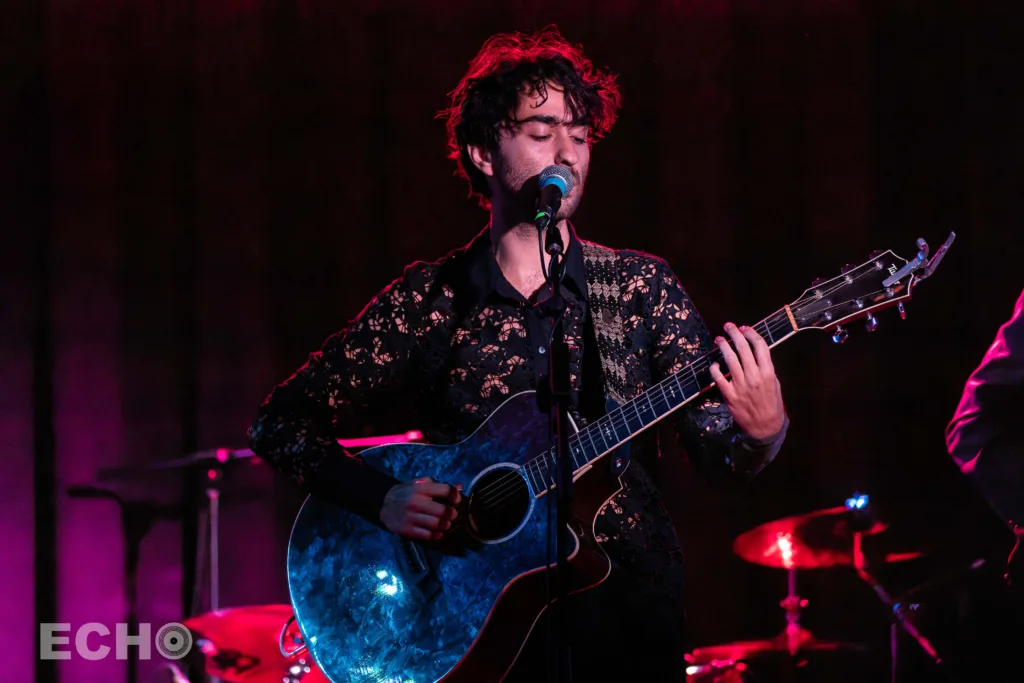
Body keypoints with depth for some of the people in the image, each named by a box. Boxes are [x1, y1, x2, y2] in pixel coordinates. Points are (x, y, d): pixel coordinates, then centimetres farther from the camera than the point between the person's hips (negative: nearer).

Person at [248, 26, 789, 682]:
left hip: (628, 616, 1)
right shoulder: (427, 299, 4)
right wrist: (382, 496, -11)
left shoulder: (642, 287, 6)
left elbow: (718, 455, -1)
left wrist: (761, 434, -24)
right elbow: (281, 421, 5)